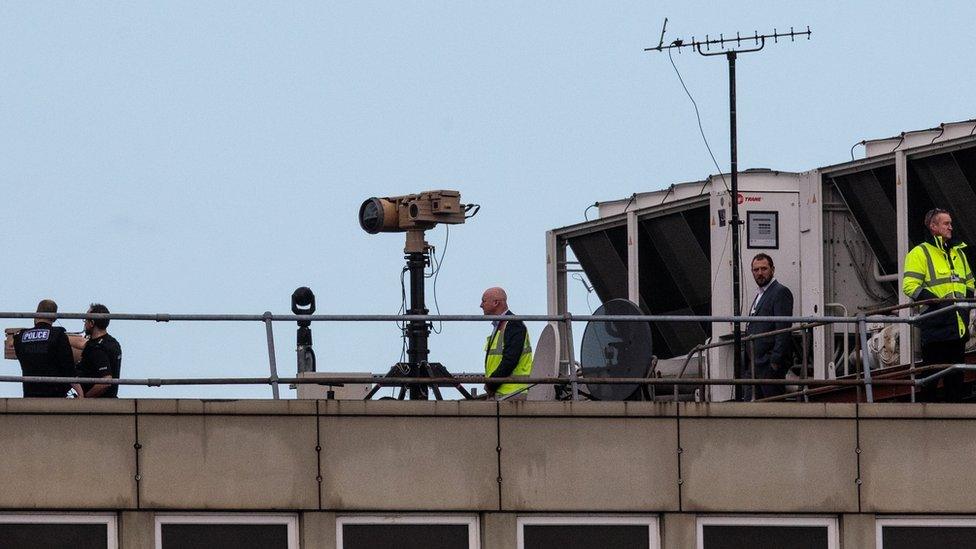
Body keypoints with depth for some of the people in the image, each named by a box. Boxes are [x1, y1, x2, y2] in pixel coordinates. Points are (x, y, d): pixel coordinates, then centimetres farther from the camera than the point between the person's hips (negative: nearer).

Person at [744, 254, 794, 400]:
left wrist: (775, 361, -21)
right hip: (755, 363, 10)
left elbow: (783, 330, -16)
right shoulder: (759, 295, 22)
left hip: (770, 362, -10)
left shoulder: (781, 292, -8)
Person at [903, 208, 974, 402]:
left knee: (956, 374, 9)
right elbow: (910, 285, -12)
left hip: (958, 326, 7)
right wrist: (937, 302, -20)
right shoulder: (920, 253, -2)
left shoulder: (958, 253, 20)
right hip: (935, 326, -7)